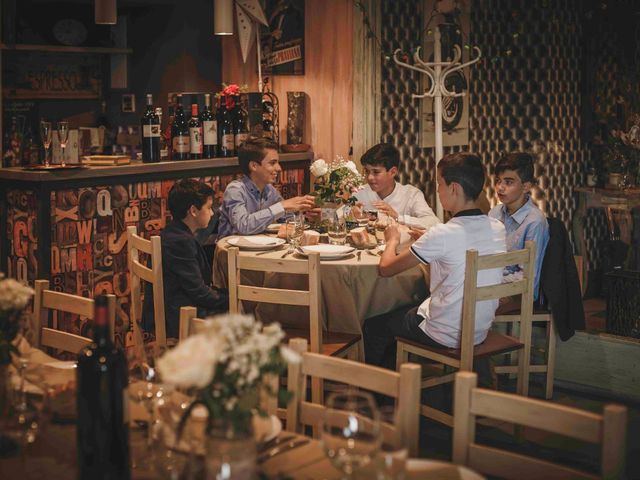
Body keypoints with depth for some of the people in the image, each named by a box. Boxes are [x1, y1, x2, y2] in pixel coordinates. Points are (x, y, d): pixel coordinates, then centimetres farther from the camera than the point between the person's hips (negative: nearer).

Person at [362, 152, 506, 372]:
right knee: (401, 313, 31)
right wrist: (424, 240, 13)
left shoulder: (442, 234, -24)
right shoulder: (497, 229, -4)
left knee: (373, 327, 18)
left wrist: (392, 240, 5)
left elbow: (386, 268, -14)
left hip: (445, 336, -7)